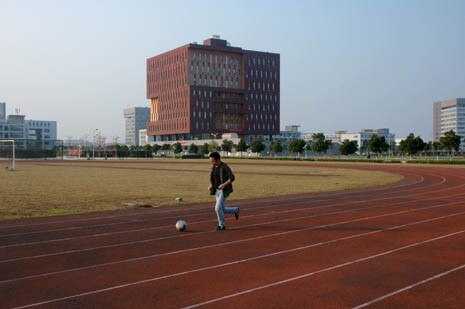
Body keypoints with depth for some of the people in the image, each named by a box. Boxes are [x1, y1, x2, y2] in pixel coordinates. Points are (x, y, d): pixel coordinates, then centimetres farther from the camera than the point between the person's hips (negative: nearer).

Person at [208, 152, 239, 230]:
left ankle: (222, 225, 6)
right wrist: (211, 185, 2)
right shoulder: (214, 167, 5)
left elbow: (232, 178, -19)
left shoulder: (225, 167, -17)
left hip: (224, 190, -8)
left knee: (218, 208, -13)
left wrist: (224, 184, -32)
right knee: (222, 210, 9)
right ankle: (235, 210, 36)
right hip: (217, 190, 8)